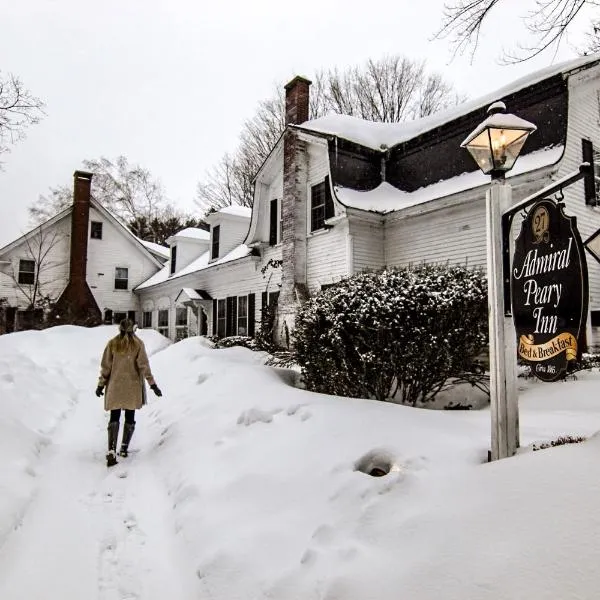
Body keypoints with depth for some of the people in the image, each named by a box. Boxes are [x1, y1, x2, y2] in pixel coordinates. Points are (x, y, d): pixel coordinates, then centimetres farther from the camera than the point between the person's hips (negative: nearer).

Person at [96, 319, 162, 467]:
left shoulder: (112, 344, -2)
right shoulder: (138, 344, -5)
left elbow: (105, 367, -1)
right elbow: (144, 366, -8)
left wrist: (101, 385, 8)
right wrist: (152, 384, -5)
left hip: (115, 387, 1)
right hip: (132, 387, -1)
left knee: (114, 418, 5)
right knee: (130, 417, 13)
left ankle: (111, 451, -9)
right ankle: (124, 448, 19)